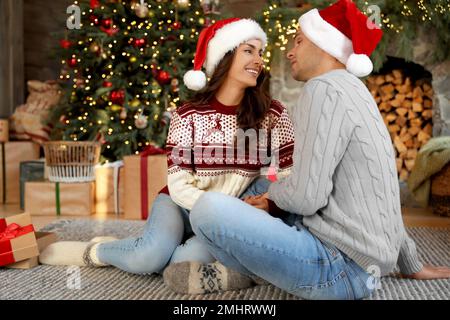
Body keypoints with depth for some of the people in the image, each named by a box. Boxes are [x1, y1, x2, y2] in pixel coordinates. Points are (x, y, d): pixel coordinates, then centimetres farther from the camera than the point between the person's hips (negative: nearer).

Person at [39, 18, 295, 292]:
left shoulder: (273, 114, -8)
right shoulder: (189, 115, -9)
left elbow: (290, 176, -9)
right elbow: (179, 185, -13)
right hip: (183, 205, 0)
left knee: (187, 259, -31)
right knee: (150, 256, -29)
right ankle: (92, 251, 0)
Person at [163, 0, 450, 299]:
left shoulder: (325, 89, -16)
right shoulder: (352, 93, 17)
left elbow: (306, 197, -22)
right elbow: (386, 195, 22)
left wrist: (274, 193, 1)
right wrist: (412, 266, 29)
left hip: (339, 267, -10)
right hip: (353, 261, 10)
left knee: (210, 208, -21)